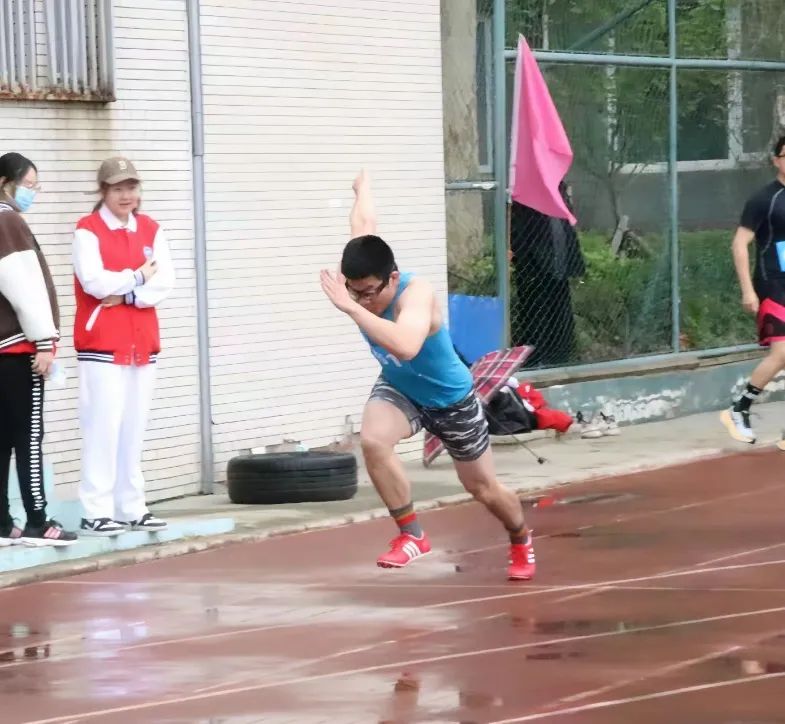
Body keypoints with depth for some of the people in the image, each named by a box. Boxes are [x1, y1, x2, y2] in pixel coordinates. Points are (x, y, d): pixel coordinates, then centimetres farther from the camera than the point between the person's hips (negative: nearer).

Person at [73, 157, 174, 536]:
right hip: (102, 345, -5)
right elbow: (94, 281, -17)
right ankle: (96, 513, -8)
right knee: (103, 428, -9)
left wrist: (124, 293, -14)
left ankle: (132, 509, 14)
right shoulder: (88, 230, -4)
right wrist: (138, 278, -6)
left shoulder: (151, 230, 11)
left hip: (143, 344, 5)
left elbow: (164, 283, 0)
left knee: (134, 430, 8)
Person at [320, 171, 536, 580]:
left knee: (483, 488, 14)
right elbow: (365, 221, -2)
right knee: (372, 440, -30)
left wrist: (352, 309, -66)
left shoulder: (416, 293, -41)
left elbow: (406, 346, -63)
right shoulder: (363, 277, -24)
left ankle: (521, 542, 48)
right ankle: (411, 535, -12)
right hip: (398, 389, 4)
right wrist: (363, 188, 20)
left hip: (450, 398, -4)